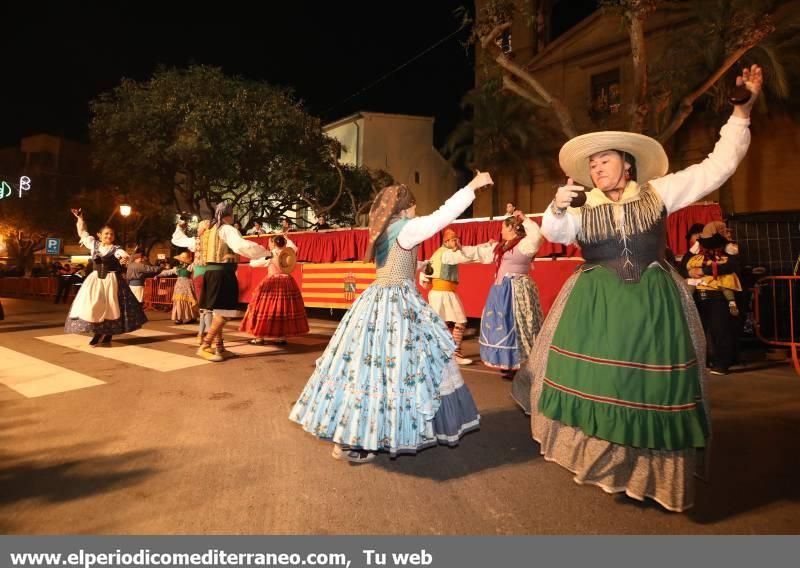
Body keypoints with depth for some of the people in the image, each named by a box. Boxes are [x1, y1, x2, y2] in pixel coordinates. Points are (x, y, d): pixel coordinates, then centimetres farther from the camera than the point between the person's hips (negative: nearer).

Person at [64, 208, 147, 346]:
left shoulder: (116, 249, -4)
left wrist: (125, 258, -48)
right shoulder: (94, 244, 8)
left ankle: (106, 337, 7)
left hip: (111, 280, -3)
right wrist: (80, 218, 18)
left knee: (110, 307, -3)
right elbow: (82, 233, 22)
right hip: (95, 280, 3)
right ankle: (98, 334, 7)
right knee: (92, 306, -4)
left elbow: (124, 255, -25)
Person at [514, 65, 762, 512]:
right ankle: (602, 459, 21)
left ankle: (647, 473, 24)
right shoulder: (583, 209, 6)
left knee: (650, 384, 5)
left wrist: (743, 110, -1)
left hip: (652, 304, 0)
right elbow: (555, 233, -13)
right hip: (597, 307, 1)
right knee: (593, 380, -1)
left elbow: (720, 164, 5)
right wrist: (557, 208, -33)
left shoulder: (658, 192, 5)